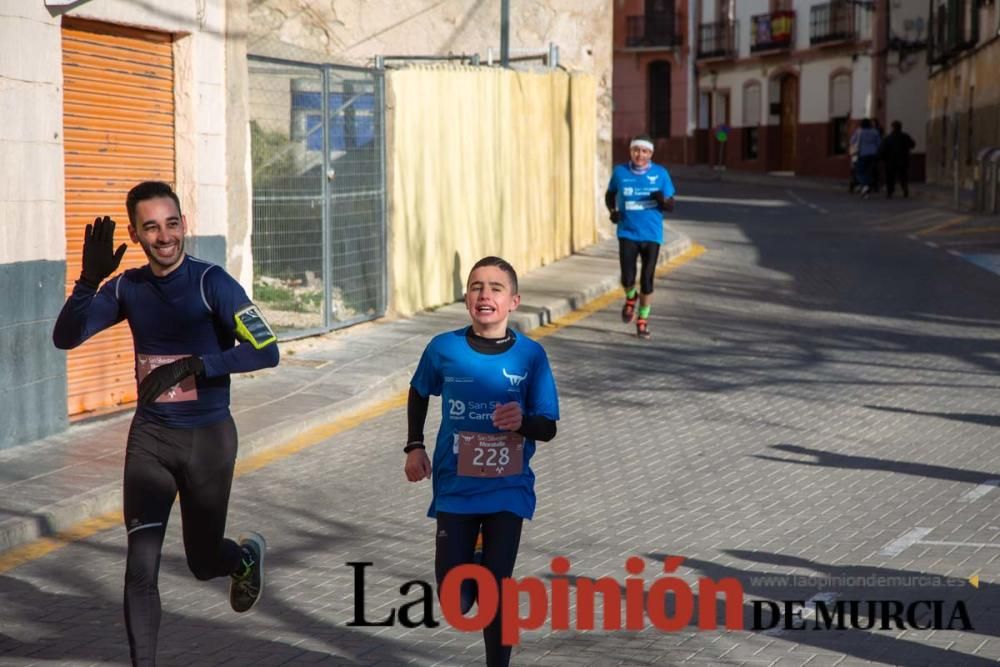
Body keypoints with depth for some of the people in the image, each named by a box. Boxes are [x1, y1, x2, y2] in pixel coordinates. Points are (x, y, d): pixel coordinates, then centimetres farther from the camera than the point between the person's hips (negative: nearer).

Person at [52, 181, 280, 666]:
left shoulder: (212, 283, -14)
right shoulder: (127, 288, 0)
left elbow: (266, 351, -21)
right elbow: (65, 338, -6)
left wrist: (193, 366, -31)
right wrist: (89, 280, -22)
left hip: (208, 438, -3)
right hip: (150, 438, 3)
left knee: (203, 561, 13)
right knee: (141, 565, -8)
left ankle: (247, 556, 48)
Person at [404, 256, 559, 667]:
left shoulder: (530, 355, -8)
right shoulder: (444, 349, -6)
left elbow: (548, 428, -5)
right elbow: (419, 393, 15)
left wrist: (523, 422, -26)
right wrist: (415, 447, 6)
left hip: (507, 491, -1)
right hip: (455, 489, 1)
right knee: (455, 601, 0)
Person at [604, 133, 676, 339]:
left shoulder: (661, 174, -3)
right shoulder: (620, 172, -1)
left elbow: (670, 205, 2)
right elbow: (610, 195, 17)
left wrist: (662, 200, -21)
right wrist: (613, 211, -3)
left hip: (652, 235, 0)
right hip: (627, 233, 0)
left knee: (647, 281, 2)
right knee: (627, 278, -10)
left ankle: (643, 321, 22)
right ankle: (630, 298, 27)